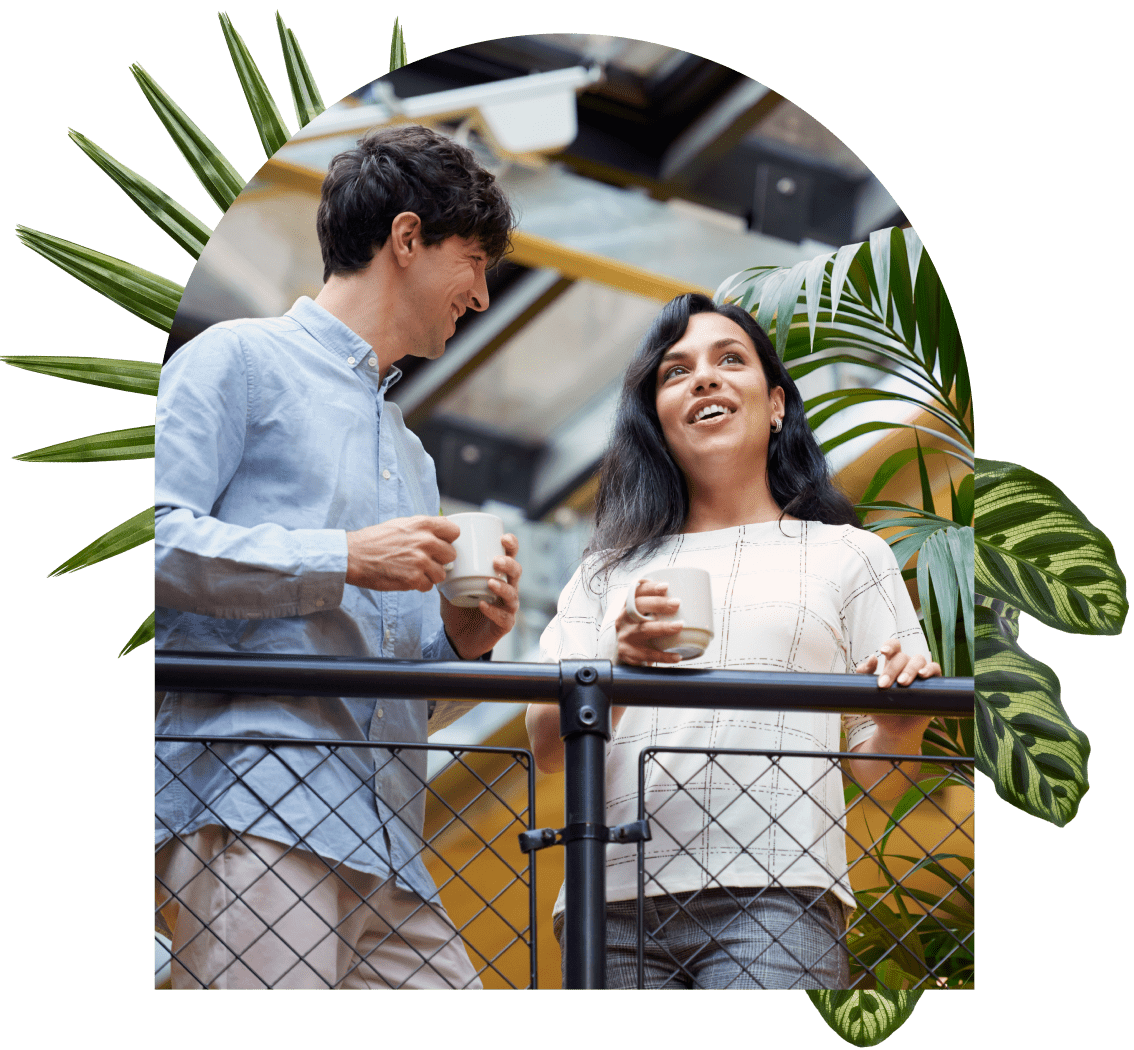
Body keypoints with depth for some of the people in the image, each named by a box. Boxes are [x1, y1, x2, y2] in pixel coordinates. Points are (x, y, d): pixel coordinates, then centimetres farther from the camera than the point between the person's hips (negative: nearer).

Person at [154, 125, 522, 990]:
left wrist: (461, 641, 11)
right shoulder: (239, 359, 6)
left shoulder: (411, 454, 32)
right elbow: (157, 538, -10)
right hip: (254, 817, -8)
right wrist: (344, 560, -10)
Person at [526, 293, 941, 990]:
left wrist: (902, 723, -10)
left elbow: (879, 775, 12)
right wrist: (620, 665, -10)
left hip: (775, 899, -2)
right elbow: (548, 749, 8)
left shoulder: (847, 555, 15)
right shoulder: (611, 570, 19)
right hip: (617, 902, 2)